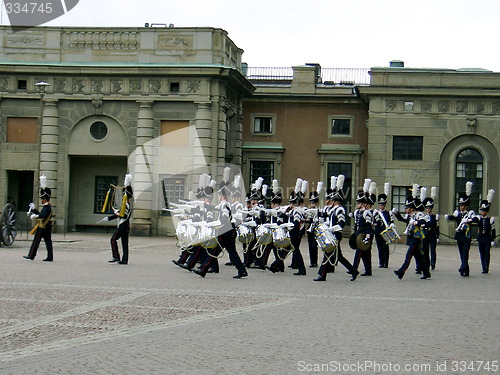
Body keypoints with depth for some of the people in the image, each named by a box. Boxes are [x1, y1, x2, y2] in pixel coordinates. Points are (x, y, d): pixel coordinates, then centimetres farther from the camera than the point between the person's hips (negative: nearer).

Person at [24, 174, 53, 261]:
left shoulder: (46, 207, -15)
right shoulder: (48, 207, 16)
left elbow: (42, 215, -29)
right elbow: (40, 214, 24)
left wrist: (35, 216, -18)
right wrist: (33, 209, 20)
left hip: (42, 228, -10)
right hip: (47, 228, 10)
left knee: (36, 241, -1)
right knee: (48, 242, 5)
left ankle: (31, 255, 5)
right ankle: (50, 257, 3)